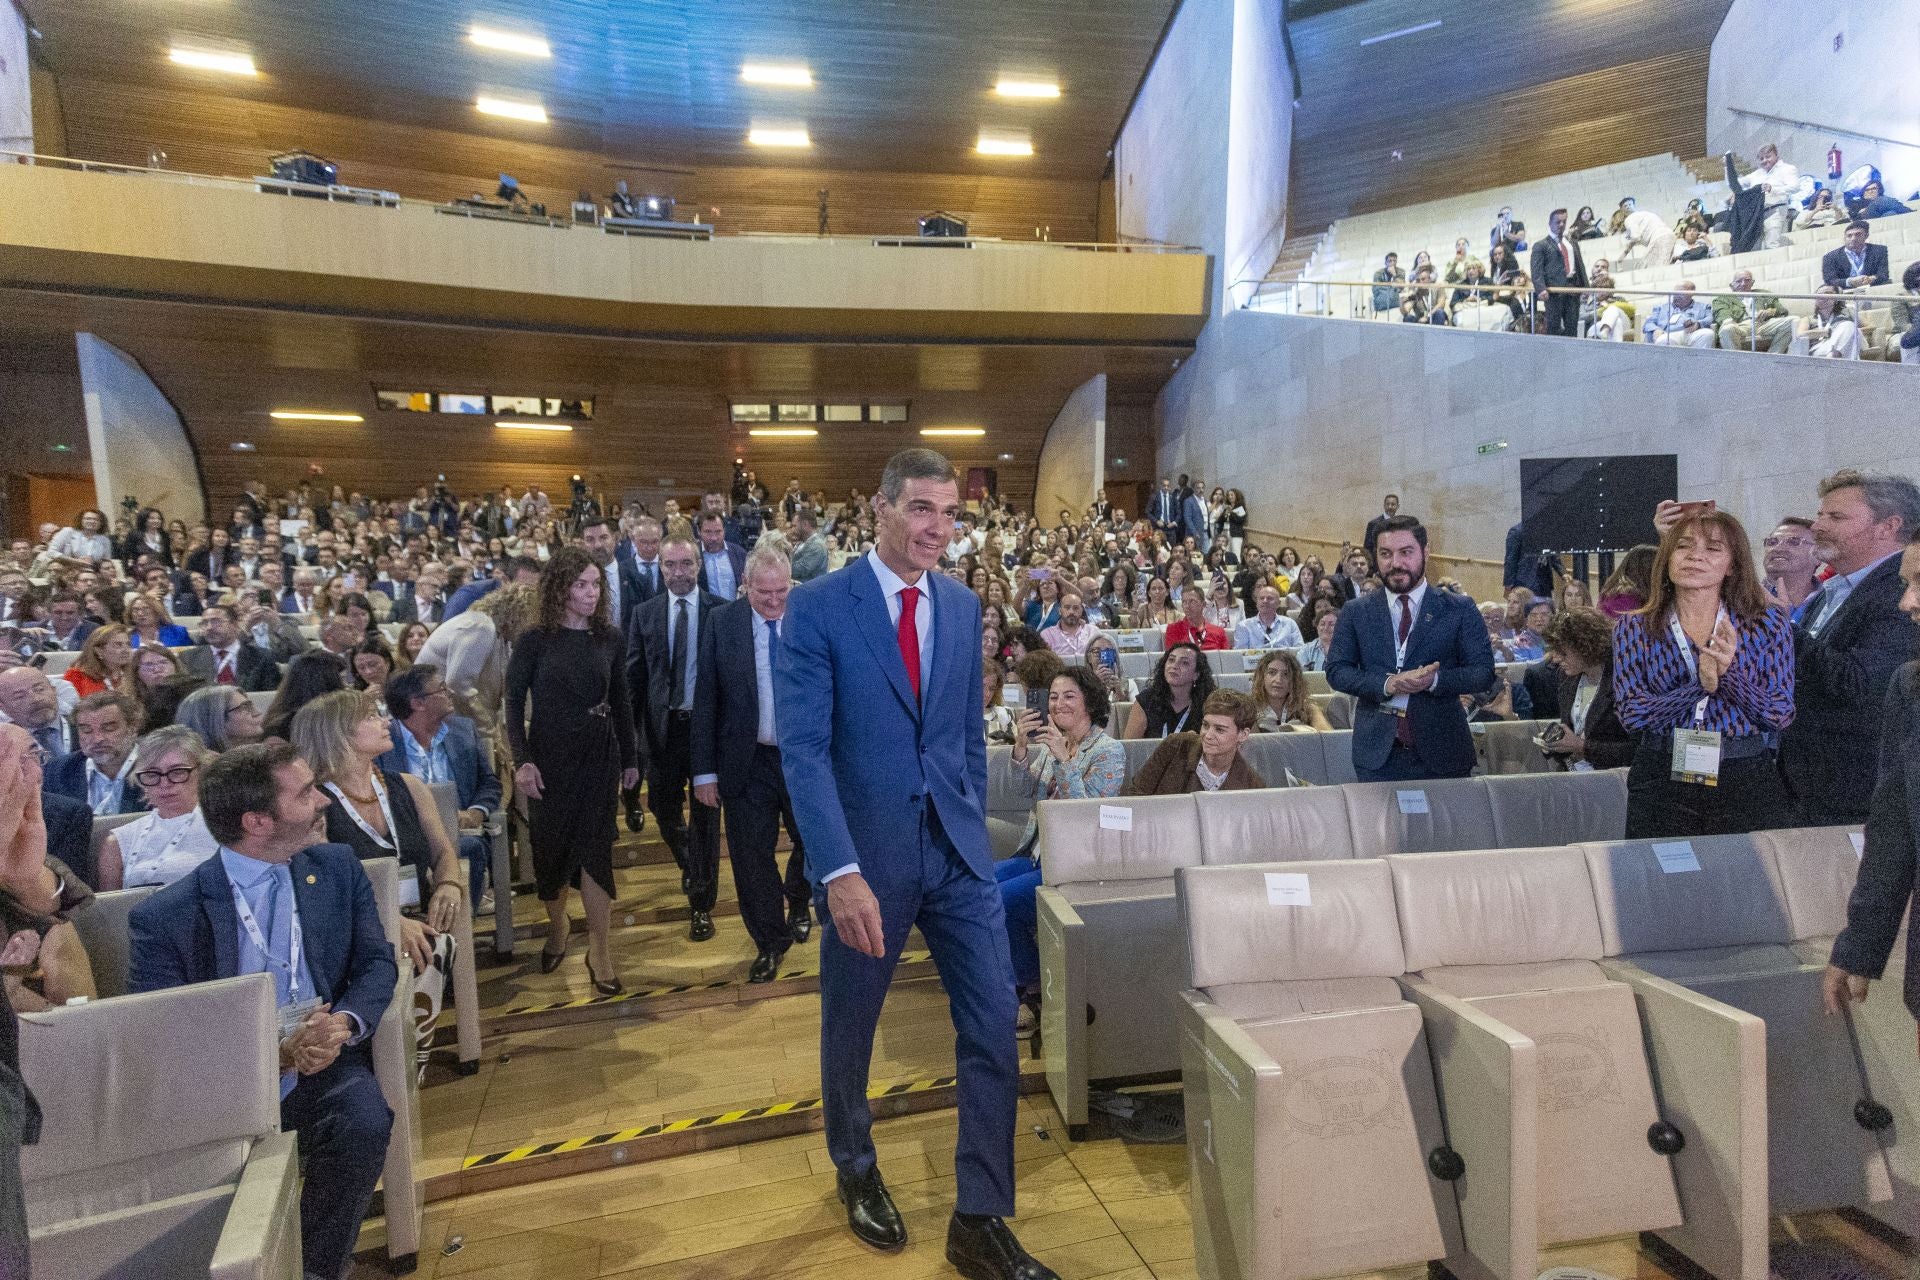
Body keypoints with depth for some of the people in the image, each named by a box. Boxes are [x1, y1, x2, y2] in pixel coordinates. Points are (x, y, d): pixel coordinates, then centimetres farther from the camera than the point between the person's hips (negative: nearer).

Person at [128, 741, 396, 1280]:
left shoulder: (338, 867, 2)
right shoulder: (163, 919, -8)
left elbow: (377, 963, 5)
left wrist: (344, 1023, -18)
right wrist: (269, 1056, -21)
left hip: (321, 1064, 2)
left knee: (365, 1126, -27)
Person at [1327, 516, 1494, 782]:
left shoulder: (1459, 610, 2)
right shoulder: (1356, 612, 5)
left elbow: (1484, 671, -1)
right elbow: (1336, 670, 1)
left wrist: (1434, 680, -19)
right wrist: (1387, 685, -16)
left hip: (1443, 753, 0)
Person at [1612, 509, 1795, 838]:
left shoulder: (1769, 625, 3)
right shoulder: (1634, 628, 1)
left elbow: (1782, 715, -3)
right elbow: (1631, 714, -7)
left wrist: (1729, 674, -20)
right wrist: (1699, 686, -21)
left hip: (1748, 784, 1)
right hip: (1661, 783, 0)